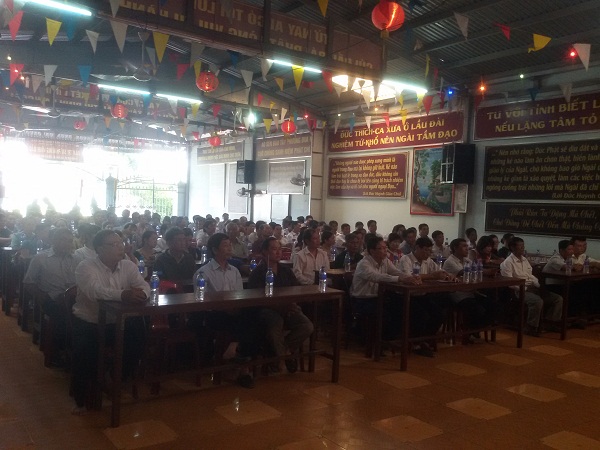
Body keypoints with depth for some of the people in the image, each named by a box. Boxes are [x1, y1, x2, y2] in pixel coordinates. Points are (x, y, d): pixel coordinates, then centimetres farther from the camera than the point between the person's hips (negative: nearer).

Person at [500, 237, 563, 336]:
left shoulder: (524, 260, 19)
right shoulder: (508, 262, -7)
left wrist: (540, 285, 5)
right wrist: (525, 288, -21)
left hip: (533, 288, 8)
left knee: (558, 299, -2)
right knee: (538, 301, -35)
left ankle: (550, 324, 6)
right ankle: (531, 328, -18)